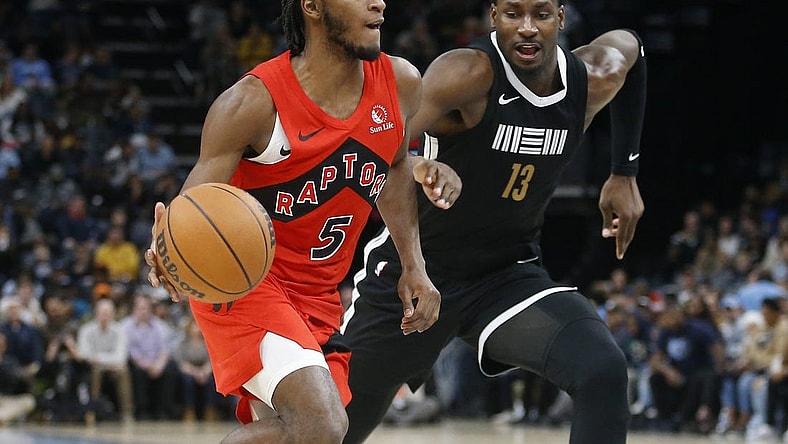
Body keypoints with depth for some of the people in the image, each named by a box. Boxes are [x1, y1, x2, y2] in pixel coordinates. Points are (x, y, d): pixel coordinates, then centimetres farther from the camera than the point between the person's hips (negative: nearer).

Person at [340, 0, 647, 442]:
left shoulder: (593, 80, -9)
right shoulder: (469, 73, -25)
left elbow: (628, 43, 17)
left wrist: (625, 174, 15)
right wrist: (419, 166, -62)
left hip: (510, 273, 3)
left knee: (605, 371, -24)